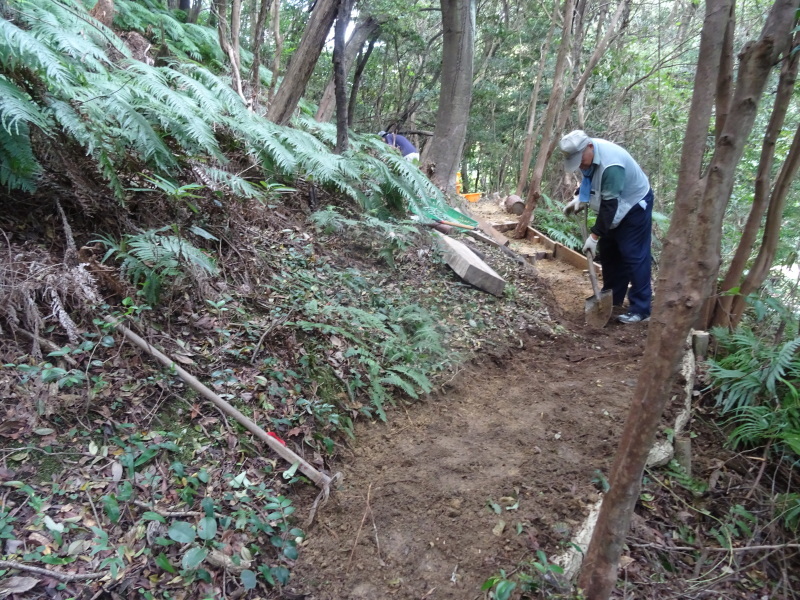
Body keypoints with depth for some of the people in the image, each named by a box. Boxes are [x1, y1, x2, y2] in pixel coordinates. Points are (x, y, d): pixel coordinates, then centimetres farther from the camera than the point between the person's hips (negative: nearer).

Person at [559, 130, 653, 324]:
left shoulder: (611, 165, -37)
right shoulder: (585, 152, -9)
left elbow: (609, 204, -33)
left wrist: (594, 235, -30)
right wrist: (579, 197, -4)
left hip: (635, 205, -9)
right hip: (614, 208, 9)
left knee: (633, 256, -10)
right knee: (608, 252, 13)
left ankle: (641, 309, -5)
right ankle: (612, 298, 26)